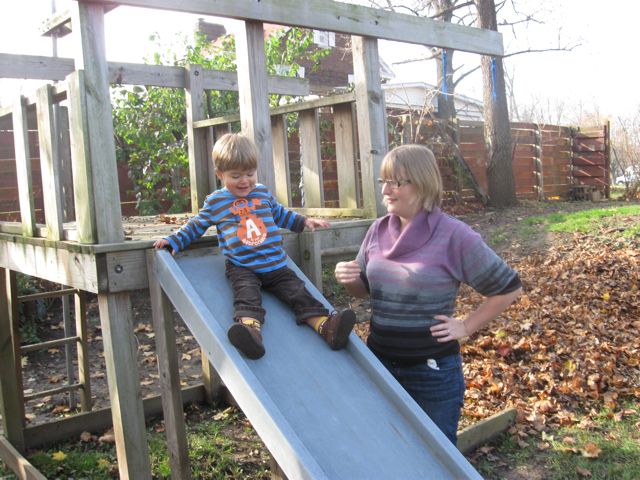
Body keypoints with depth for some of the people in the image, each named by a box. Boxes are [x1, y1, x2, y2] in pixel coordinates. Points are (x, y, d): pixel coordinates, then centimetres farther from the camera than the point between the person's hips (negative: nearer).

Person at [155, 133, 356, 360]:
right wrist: (175, 240, 11)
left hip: (276, 265, 3)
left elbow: (280, 214, 34)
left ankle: (326, 326, -34)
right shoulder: (215, 202, 10)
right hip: (242, 268, -3)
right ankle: (250, 328, -59)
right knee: (247, 295, -33)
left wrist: (304, 221, 25)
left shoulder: (263, 193, 18)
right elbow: (196, 225, 22)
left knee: (299, 292, -18)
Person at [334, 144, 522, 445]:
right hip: (378, 363, 5)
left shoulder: (454, 236, -15)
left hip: (433, 372, -5)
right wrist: (348, 280, -8)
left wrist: (465, 328, -8)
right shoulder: (378, 230, 0)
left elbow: (508, 288, -6)